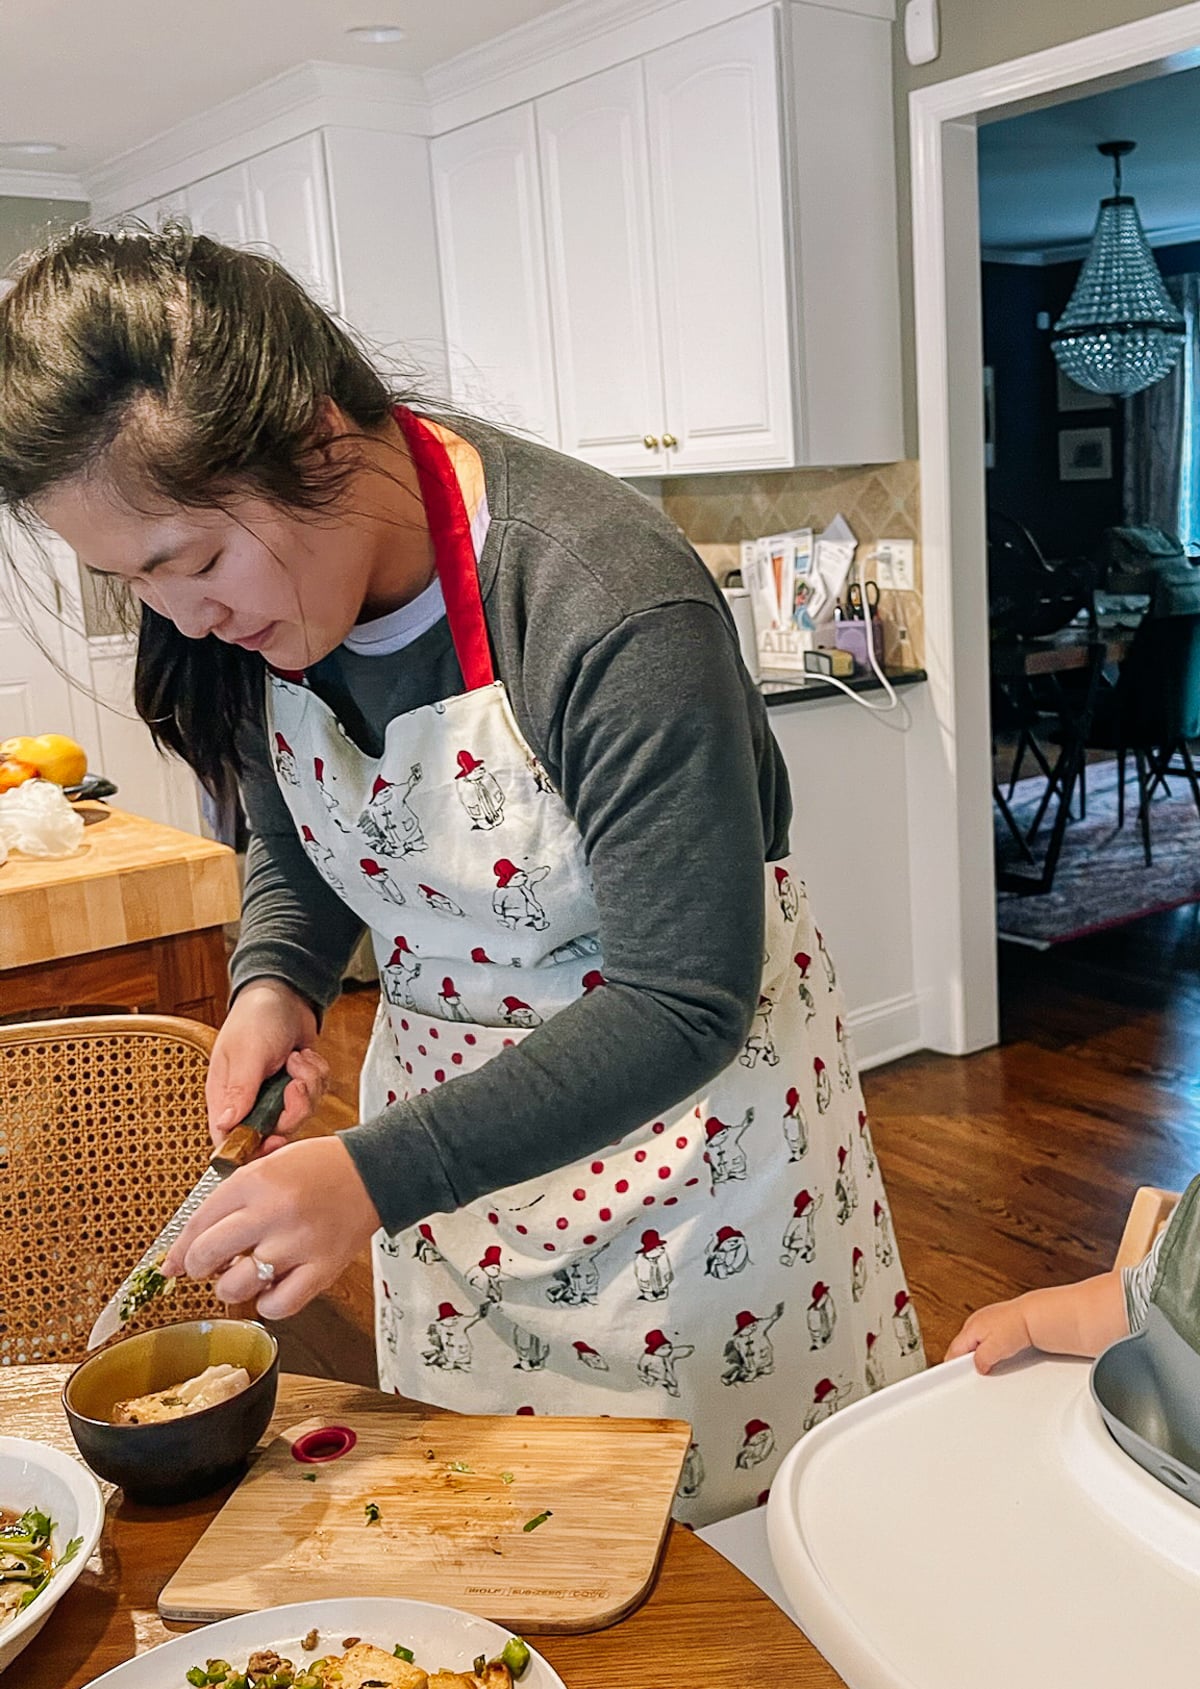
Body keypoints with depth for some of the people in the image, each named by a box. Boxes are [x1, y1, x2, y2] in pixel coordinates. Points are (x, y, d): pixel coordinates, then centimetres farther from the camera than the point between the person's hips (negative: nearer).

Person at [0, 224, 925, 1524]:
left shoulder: (611, 606, -31)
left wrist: (380, 1175, -32)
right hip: (444, 1100, 6)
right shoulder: (249, 602, -9)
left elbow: (682, 1005, -28)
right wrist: (276, 982, -13)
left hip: (681, 1109, -5)